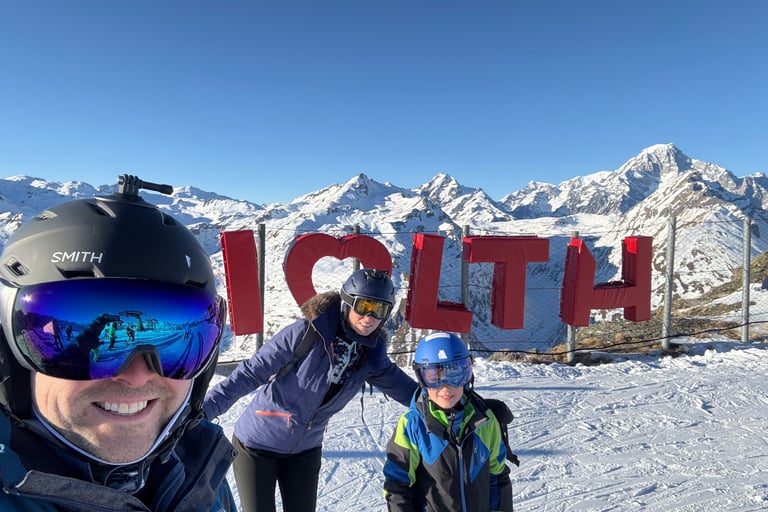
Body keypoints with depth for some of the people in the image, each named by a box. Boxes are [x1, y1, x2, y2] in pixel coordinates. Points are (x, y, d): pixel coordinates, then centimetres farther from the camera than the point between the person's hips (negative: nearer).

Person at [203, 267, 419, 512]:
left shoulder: (372, 354, -9)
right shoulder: (306, 333, -26)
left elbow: (399, 384, 4)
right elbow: (251, 373, -23)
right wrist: (205, 408, -30)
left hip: (305, 451, 5)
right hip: (257, 445, -4)